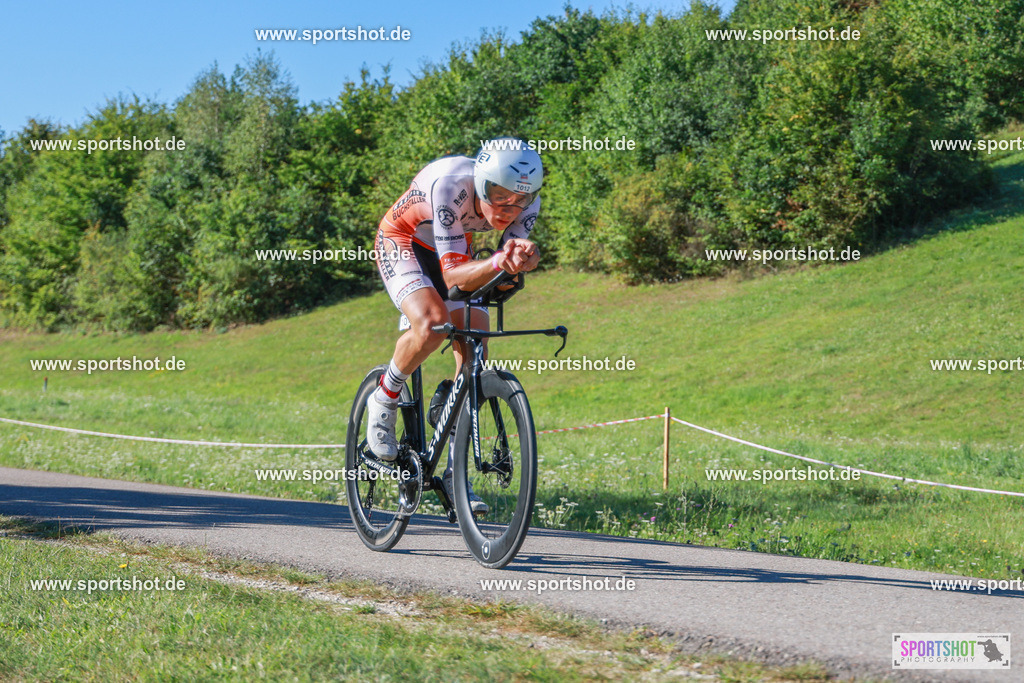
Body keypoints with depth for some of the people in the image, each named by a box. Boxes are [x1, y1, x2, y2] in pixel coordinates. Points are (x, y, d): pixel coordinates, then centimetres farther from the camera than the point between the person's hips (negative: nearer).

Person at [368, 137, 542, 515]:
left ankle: (455, 473, 3)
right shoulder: (450, 185, -38)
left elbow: (503, 280, -28)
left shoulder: (525, 201, -24)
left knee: (473, 353, -8)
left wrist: (519, 263, -51)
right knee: (434, 321, -33)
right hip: (401, 241, -5)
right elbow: (453, 275, -39)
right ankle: (383, 400, -4)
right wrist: (495, 263, -58)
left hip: (452, 247, 5)